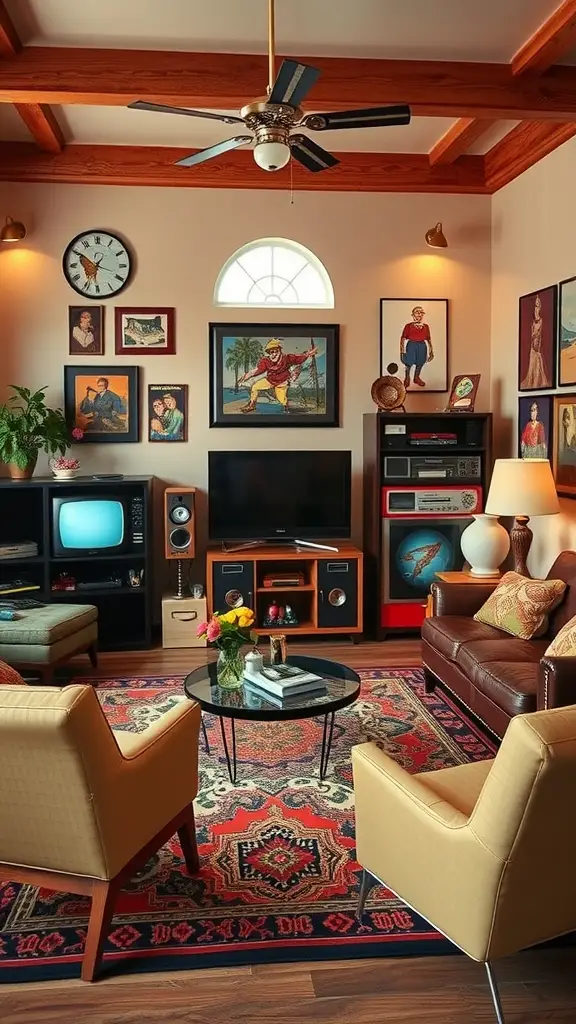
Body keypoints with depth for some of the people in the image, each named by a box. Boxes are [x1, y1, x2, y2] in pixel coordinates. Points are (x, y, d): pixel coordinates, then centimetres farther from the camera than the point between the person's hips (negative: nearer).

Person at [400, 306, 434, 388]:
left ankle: (417, 377, 30)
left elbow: (429, 339, 12)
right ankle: (407, 378, 21)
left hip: (422, 345, 3)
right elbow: (403, 338, -2)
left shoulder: (426, 326, 8)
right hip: (411, 345, -3)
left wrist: (431, 351, 11)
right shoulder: (408, 326, -1)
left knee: (420, 362, 11)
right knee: (409, 362, 1)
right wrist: (402, 350, -9)